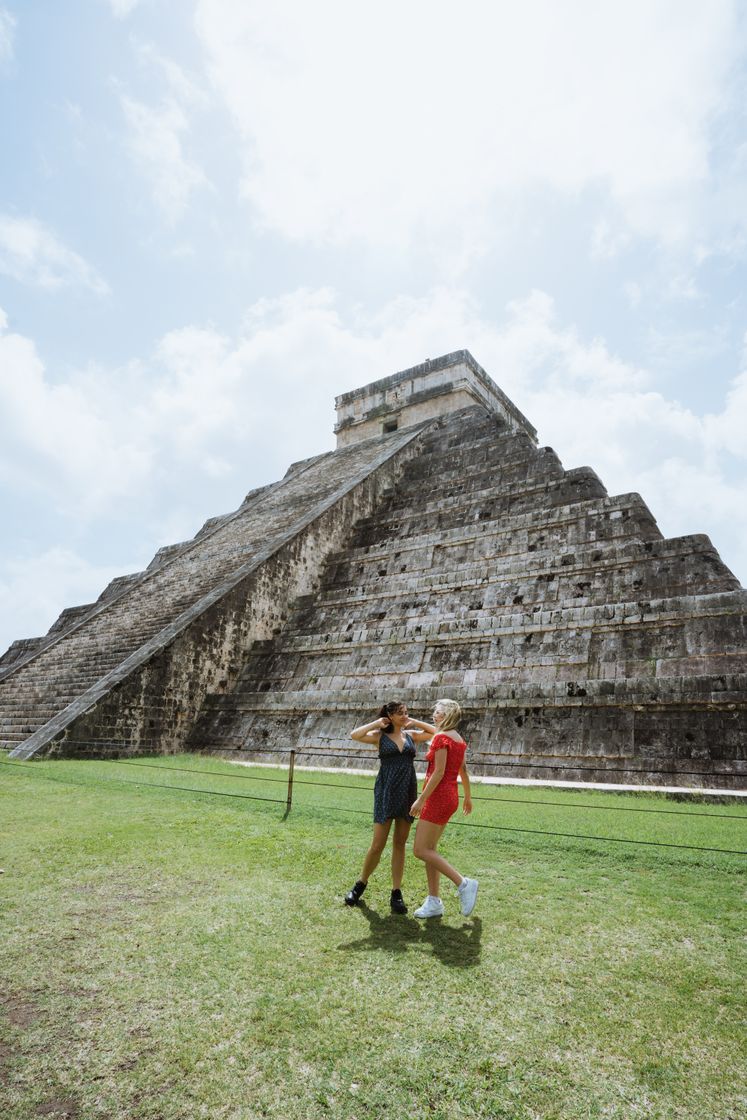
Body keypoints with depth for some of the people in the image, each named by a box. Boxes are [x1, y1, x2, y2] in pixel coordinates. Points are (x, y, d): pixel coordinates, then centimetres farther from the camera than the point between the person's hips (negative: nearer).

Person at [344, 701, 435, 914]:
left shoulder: (410, 735, 9)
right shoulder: (380, 736, -2)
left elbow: (435, 732, 12)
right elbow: (355, 735, -17)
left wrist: (414, 723, 6)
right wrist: (376, 723, -10)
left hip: (407, 793, 4)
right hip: (386, 793, -4)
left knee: (400, 844, 8)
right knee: (378, 845, 0)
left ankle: (396, 893, 17)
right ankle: (360, 884, 21)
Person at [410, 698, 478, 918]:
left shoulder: (441, 737, -16)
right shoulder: (459, 739, 11)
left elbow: (439, 773, -21)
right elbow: (463, 770, 18)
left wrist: (421, 799, -19)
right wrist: (468, 797, 28)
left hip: (438, 797, -10)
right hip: (451, 796, 10)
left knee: (421, 850, -4)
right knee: (429, 849, 13)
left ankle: (463, 883, -3)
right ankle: (434, 902, 17)